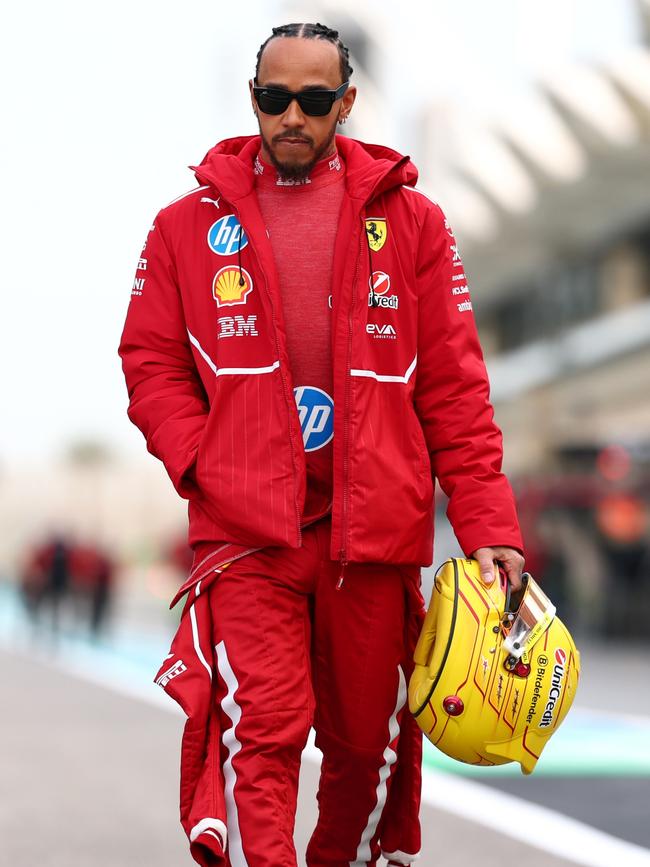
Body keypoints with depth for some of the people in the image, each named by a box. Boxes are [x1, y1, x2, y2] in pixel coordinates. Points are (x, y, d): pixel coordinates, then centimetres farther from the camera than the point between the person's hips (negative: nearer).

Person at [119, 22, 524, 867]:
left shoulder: (409, 220, 6)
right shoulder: (192, 223, 7)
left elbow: (454, 387, 4)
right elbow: (151, 363, 10)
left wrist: (488, 526, -3)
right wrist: (204, 464, -7)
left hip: (373, 528, 1)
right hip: (246, 528, -1)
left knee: (369, 740, 11)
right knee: (260, 730, -13)